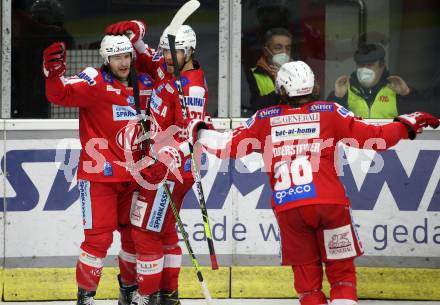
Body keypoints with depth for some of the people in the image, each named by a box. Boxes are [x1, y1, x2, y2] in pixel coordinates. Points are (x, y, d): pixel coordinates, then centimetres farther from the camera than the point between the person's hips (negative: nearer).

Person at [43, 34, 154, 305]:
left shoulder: (145, 84, 7)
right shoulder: (95, 82, -10)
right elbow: (61, 94, -24)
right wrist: (54, 74, -42)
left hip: (133, 175, 6)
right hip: (99, 174, -6)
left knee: (136, 234, 13)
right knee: (99, 237, -9)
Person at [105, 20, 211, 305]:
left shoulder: (192, 87, -19)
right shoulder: (165, 68, 6)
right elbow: (144, 57, 21)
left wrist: (167, 159, -39)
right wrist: (133, 31, -1)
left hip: (171, 168, -10)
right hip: (159, 162, 10)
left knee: (147, 232, -7)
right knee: (165, 231, 17)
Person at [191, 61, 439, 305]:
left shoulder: (265, 119, 11)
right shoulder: (330, 112, 7)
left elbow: (230, 145, 15)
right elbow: (374, 138, 5)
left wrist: (200, 132, 33)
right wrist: (407, 124, 21)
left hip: (288, 209, 1)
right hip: (330, 203, -1)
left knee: (306, 274, 11)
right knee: (341, 270, 9)